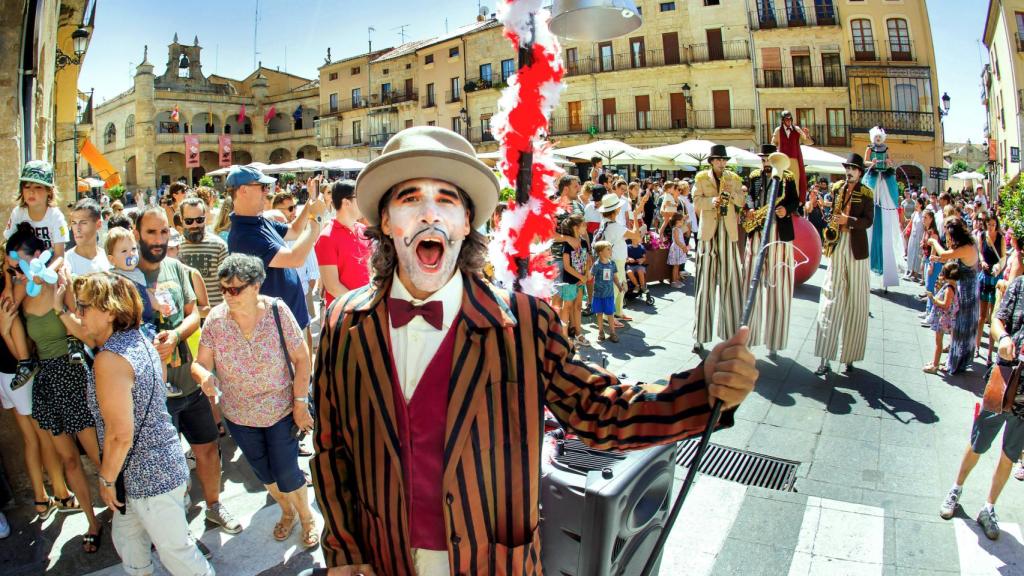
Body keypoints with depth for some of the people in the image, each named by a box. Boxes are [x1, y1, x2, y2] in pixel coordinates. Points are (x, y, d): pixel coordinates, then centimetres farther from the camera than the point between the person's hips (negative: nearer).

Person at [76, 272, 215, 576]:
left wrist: (106, 479, -11)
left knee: (175, 549, 10)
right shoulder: (138, 339, 2)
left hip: (150, 475, -9)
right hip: (163, 461, 9)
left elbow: (120, 435, -25)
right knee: (126, 536, 28)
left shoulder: (110, 359, -26)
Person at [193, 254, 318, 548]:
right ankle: (287, 512, 48)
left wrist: (300, 403, -13)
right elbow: (200, 363, -8)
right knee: (264, 473, 20)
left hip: (281, 410, -3)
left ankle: (307, 517, 32)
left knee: (286, 473, 2)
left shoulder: (276, 311, -19)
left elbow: (301, 358, -13)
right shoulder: (215, 318, -13)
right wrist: (204, 376, -33)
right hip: (239, 415, 3)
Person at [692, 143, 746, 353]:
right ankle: (700, 336, 1)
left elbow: (742, 202, 8)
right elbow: (696, 202, -1)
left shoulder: (734, 178, 14)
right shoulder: (701, 178, 8)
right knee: (705, 285, -3)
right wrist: (712, 201, -19)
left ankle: (731, 333, 8)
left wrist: (732, 192, -11)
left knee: (731, 284, 1)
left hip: (729, 234, 2)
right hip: (709, 233, -2)